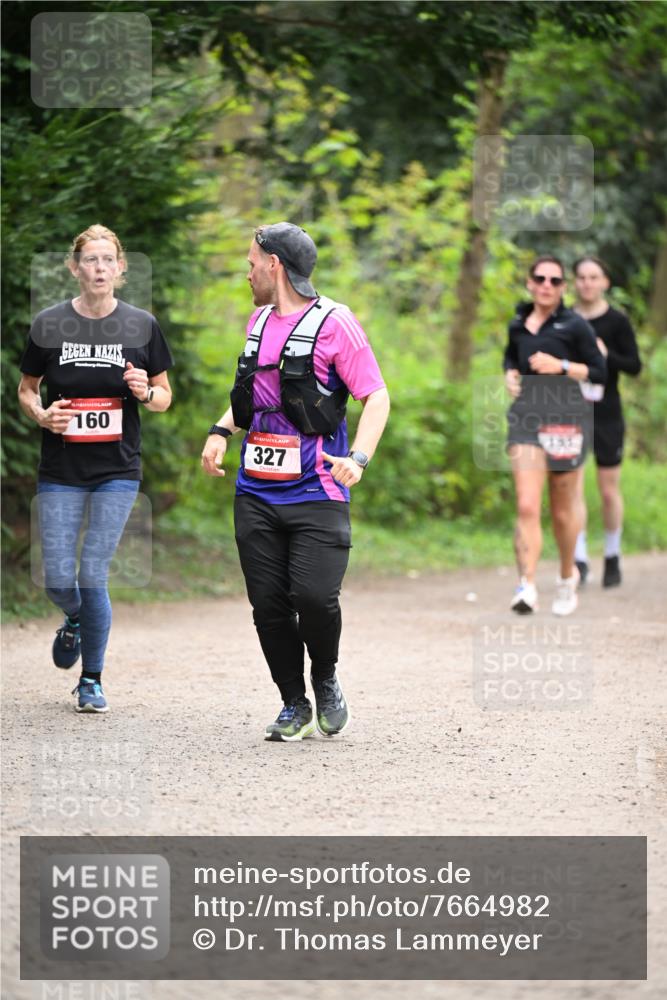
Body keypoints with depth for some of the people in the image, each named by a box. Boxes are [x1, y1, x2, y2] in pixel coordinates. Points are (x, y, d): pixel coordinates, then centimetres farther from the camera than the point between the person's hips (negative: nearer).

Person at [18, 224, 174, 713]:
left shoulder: (141, 325, -1)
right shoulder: (49, 324, -2)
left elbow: (164, 397, 8)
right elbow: (26, 388, 10)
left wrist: (146, 392, -14)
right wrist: (41, 414, -10)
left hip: (118, 470, -1)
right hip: (61, 471, 1)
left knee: (93, 576, -5)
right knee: (58, 581, -2)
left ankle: (92, 680, 13)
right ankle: (75, 621, 35)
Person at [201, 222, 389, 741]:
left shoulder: (334, 322, -6)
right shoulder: (259, 321, 15)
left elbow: (376, 395, -6)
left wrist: (359, 457, -21)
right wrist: (221, 430, 12)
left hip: (317, 490, -6)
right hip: (256, 490, 6)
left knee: (315, 596, -15)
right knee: (269, 602, 1)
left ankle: (326, 680, 13)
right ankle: (294, 706, 15)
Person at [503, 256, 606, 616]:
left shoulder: (574, 325, -3)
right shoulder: (518, 325, 10)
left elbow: (599, 372, -2)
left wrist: (561, 366, -15)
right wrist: (510, 374, 8)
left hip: (564, 420, -2)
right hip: (526, 419, 2)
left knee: (562, 511, 11)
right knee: (526, 508, -14)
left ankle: (567, 579, 34)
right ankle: (526, 586, -22)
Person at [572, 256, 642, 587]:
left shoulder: (617, 322, -2)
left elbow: (635, 366, -5)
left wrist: (606, 355, -20)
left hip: (607, 416, -1)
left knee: (609, 490, 6)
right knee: (572, 489, -9)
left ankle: (612, 557, 21)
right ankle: (579, 558, -10)